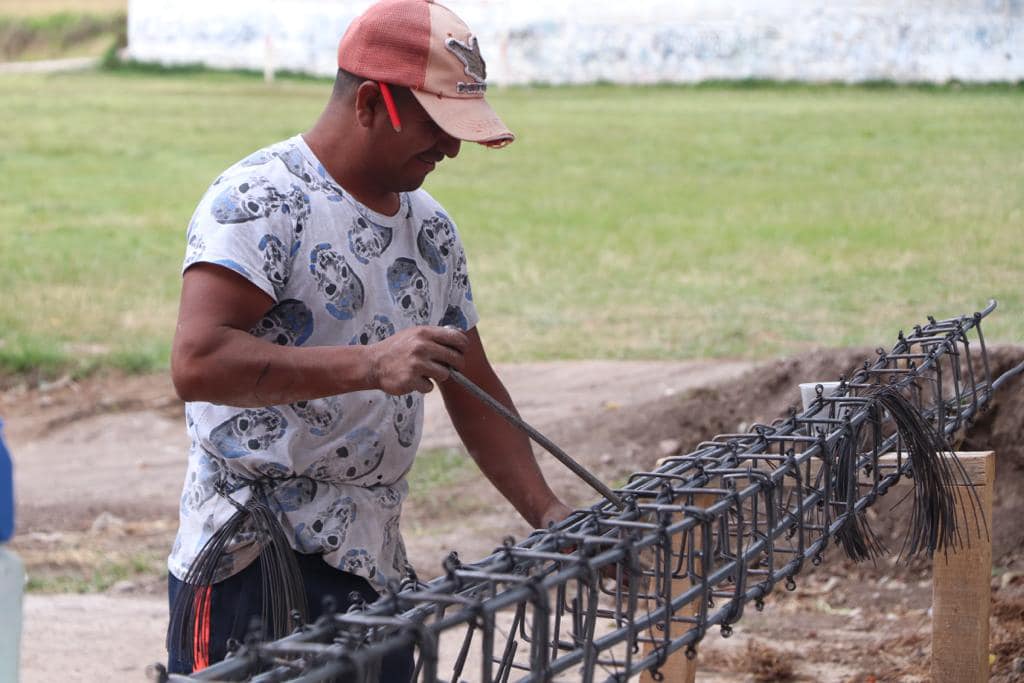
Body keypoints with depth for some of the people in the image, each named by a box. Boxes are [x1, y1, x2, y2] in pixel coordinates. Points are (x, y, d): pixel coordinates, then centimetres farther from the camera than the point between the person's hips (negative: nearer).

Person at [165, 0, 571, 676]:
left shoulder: (431, 228, 14)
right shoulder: (259, 200, -11)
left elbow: (473, 392, 19)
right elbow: (196, 363, -23)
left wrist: (551, 516, 8)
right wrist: (370, 364, -29)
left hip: (374, 569, 8)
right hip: (251, 570, -7)